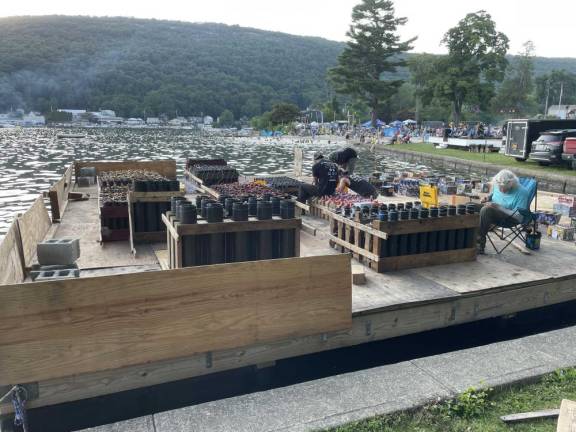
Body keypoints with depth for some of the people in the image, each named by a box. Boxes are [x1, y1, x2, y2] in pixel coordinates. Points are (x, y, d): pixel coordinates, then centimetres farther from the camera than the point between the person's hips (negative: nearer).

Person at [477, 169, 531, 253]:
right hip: (493, 214, 7)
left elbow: (519, 217, -23)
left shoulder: (522, 192, -19)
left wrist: (498, 207, -29)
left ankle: (480, 241, -24)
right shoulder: (496, 185, -1)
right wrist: (488, 197, -1)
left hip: (510, 218, -7)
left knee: (486, 210, -34)